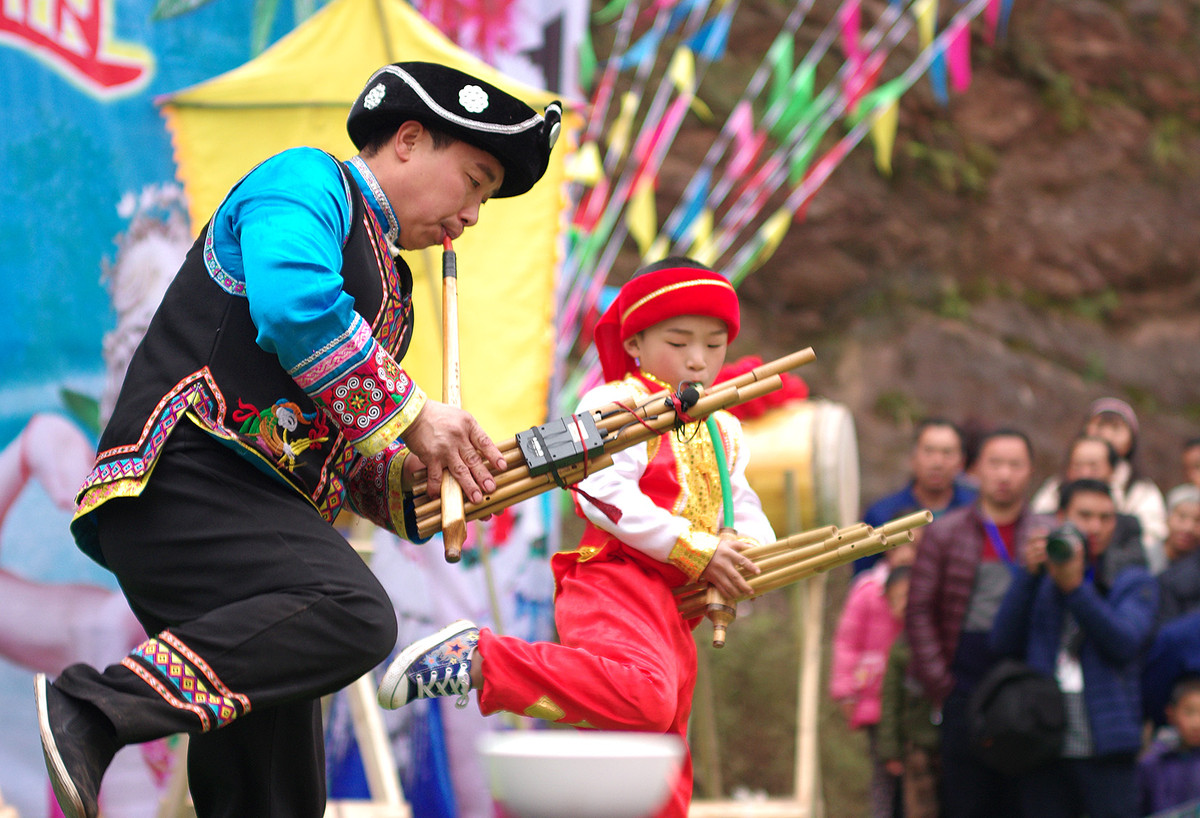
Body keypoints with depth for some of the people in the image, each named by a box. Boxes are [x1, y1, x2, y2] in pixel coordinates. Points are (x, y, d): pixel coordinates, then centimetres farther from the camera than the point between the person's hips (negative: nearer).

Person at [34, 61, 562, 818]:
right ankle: (99, 710, -35)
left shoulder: (391, 293, 31)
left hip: (253, 511, 10)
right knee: (355, 615, -32)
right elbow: (294, 306, -18)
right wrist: (409, 415, -10)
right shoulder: (308, 181, 3)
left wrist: (424, 476, 9)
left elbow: (346, 461, 30)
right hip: (182, 470, -10)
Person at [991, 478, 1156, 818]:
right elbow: (1003, 643, 0)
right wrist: (1027, 574, -9)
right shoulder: (1038, 579, 13)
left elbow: (1126, 642, -10)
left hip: (1105, 746, -2)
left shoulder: (1133, 582, 8)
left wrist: (1074, 588, -18)